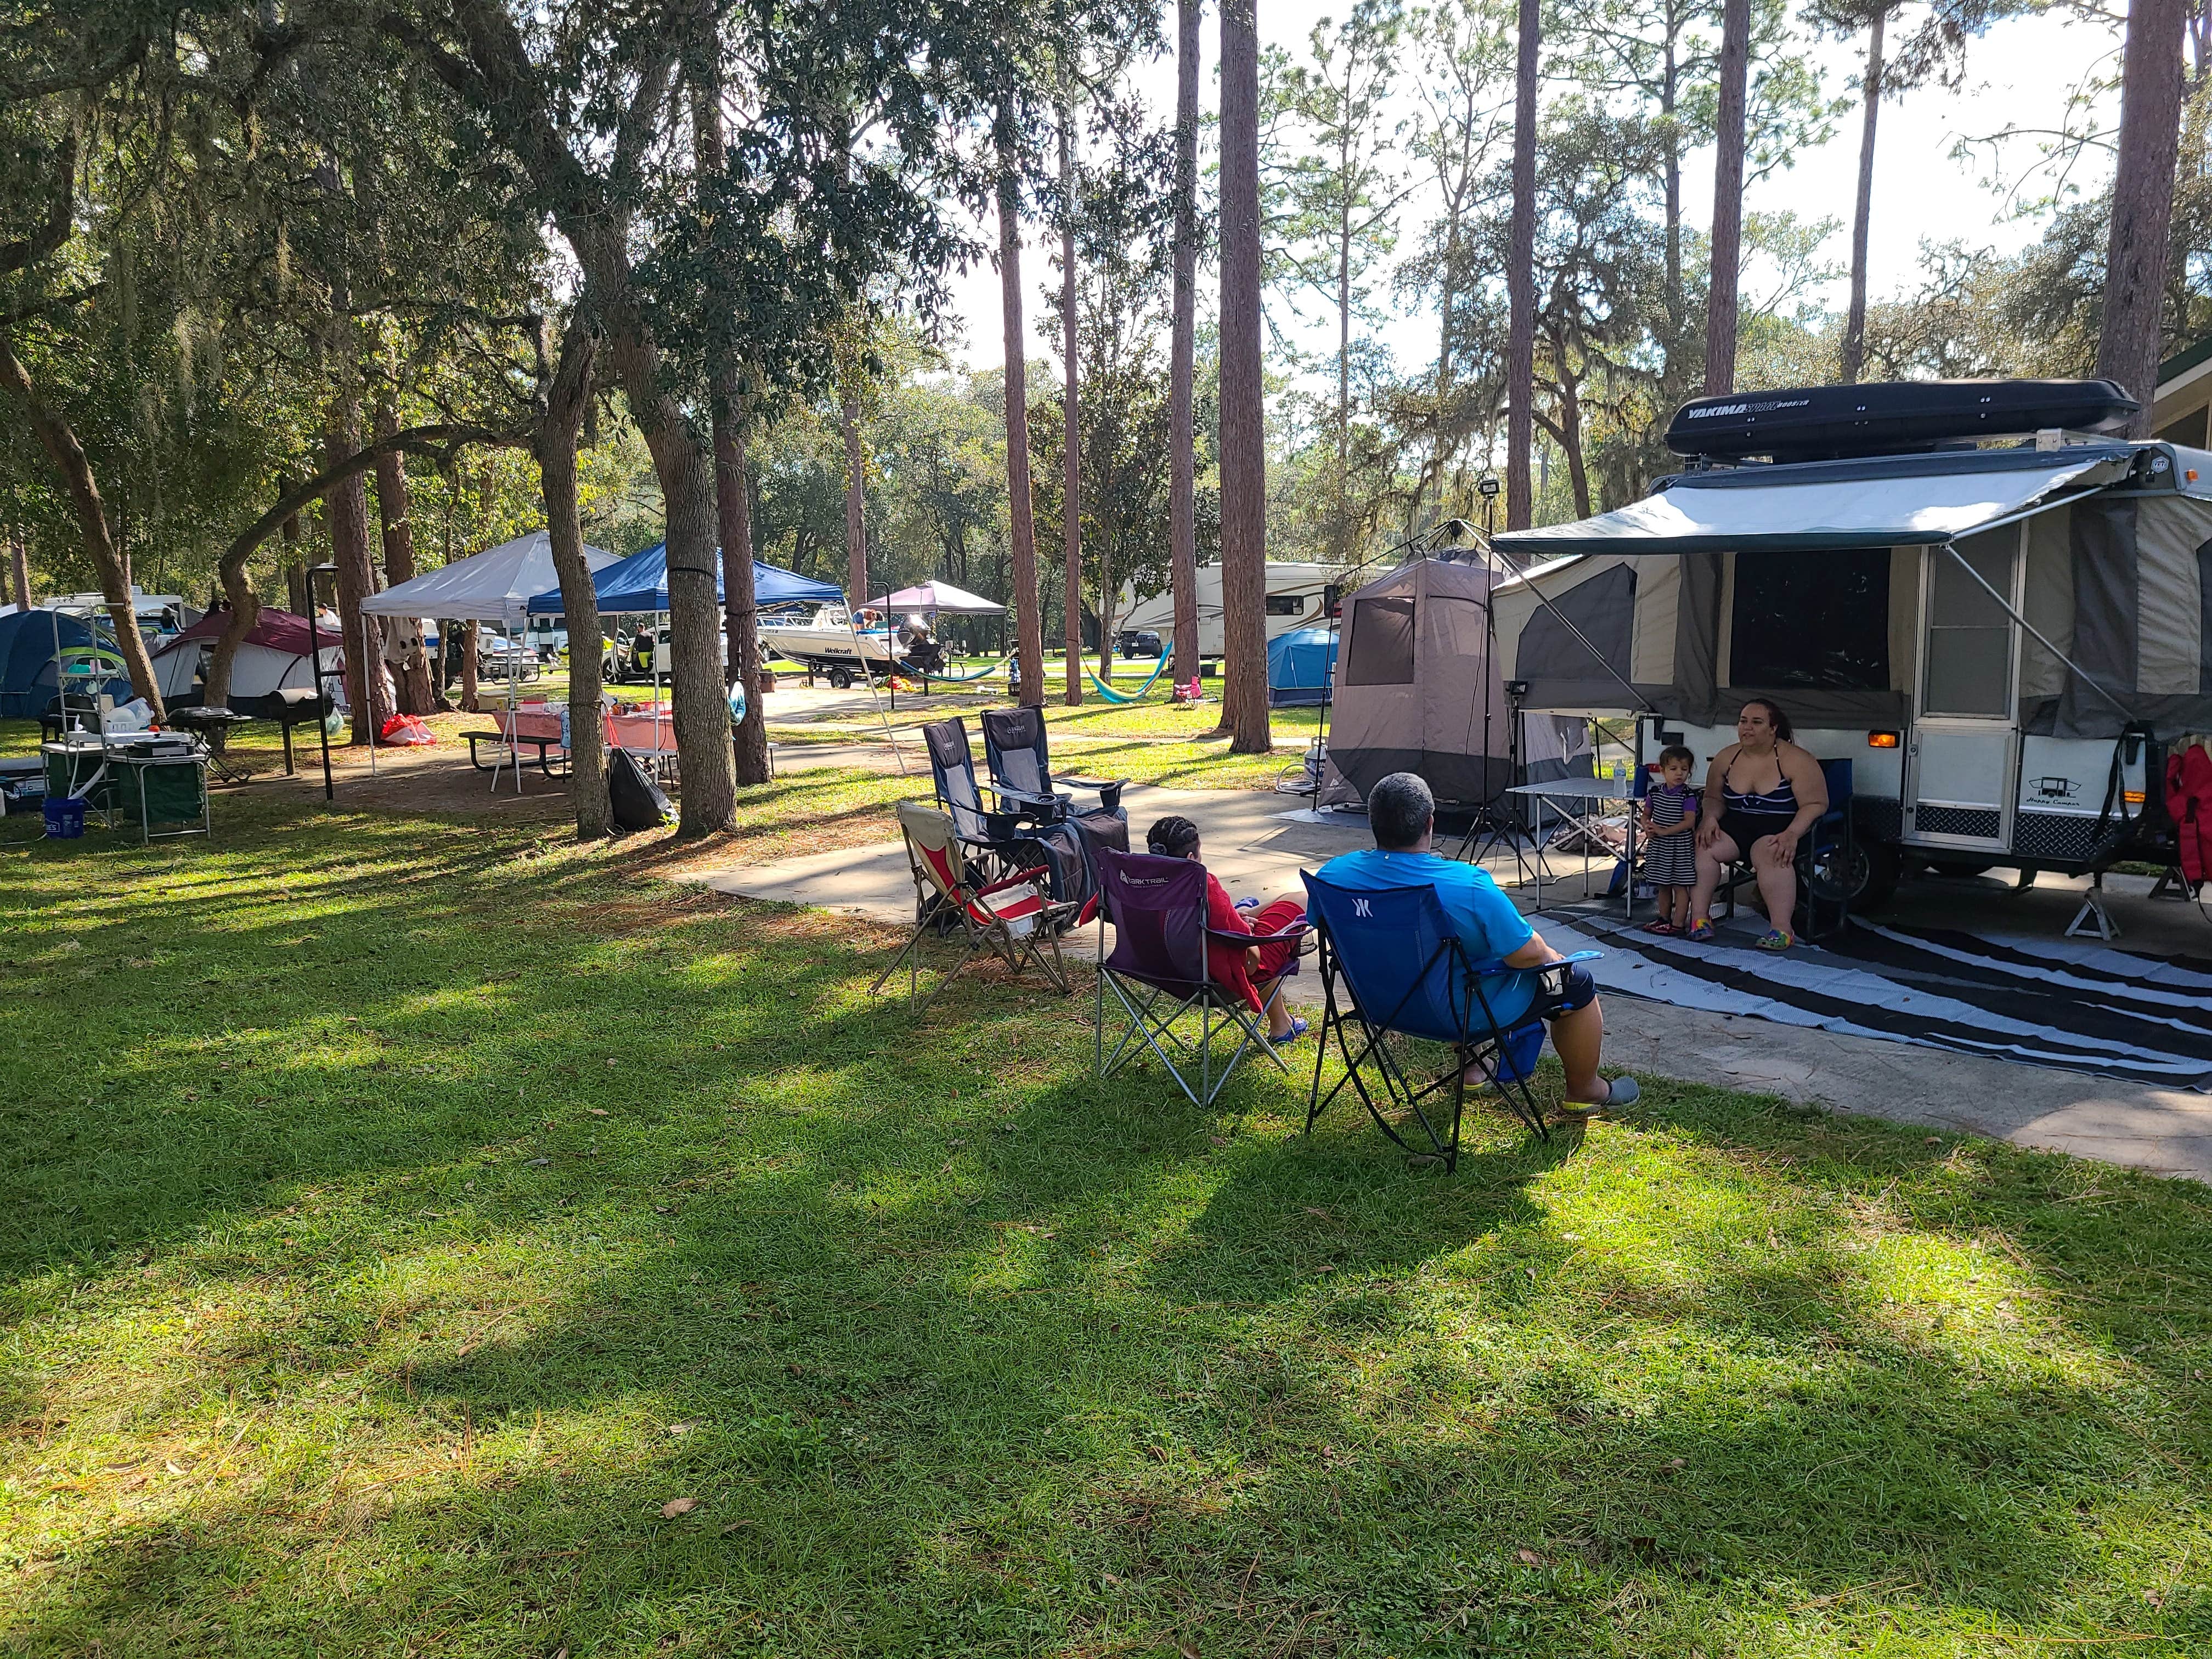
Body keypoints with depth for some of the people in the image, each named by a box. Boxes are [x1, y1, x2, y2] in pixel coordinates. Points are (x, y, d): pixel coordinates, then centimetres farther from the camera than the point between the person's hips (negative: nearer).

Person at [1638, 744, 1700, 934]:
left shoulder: (1688, 795, -11)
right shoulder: (1655, 792, 4)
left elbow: (1689, 821, -18)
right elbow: (1646, 814, 14)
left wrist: (1664, 831, -23)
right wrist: (1647, 827, -8)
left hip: (1680, 847, -6)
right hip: (1658, 847, 6)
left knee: (1680, 885, -1)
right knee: (1662, 886, 17)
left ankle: (1678, 924, 3)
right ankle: (1664, 919, 29)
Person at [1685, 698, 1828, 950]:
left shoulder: (1796, 761, -9)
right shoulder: (1726, 758, 6)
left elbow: (1816, 804, -12)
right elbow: (1714, 798, 14)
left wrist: (1792, 834, -28)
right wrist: (1710, 818, -10)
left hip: (1780, 827, -5)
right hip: (1736, 824, 5)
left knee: (1769, 853, -38)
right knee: (1703, 845, -23)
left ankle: (1782, 929, -37)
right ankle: (1699, 917, -21)